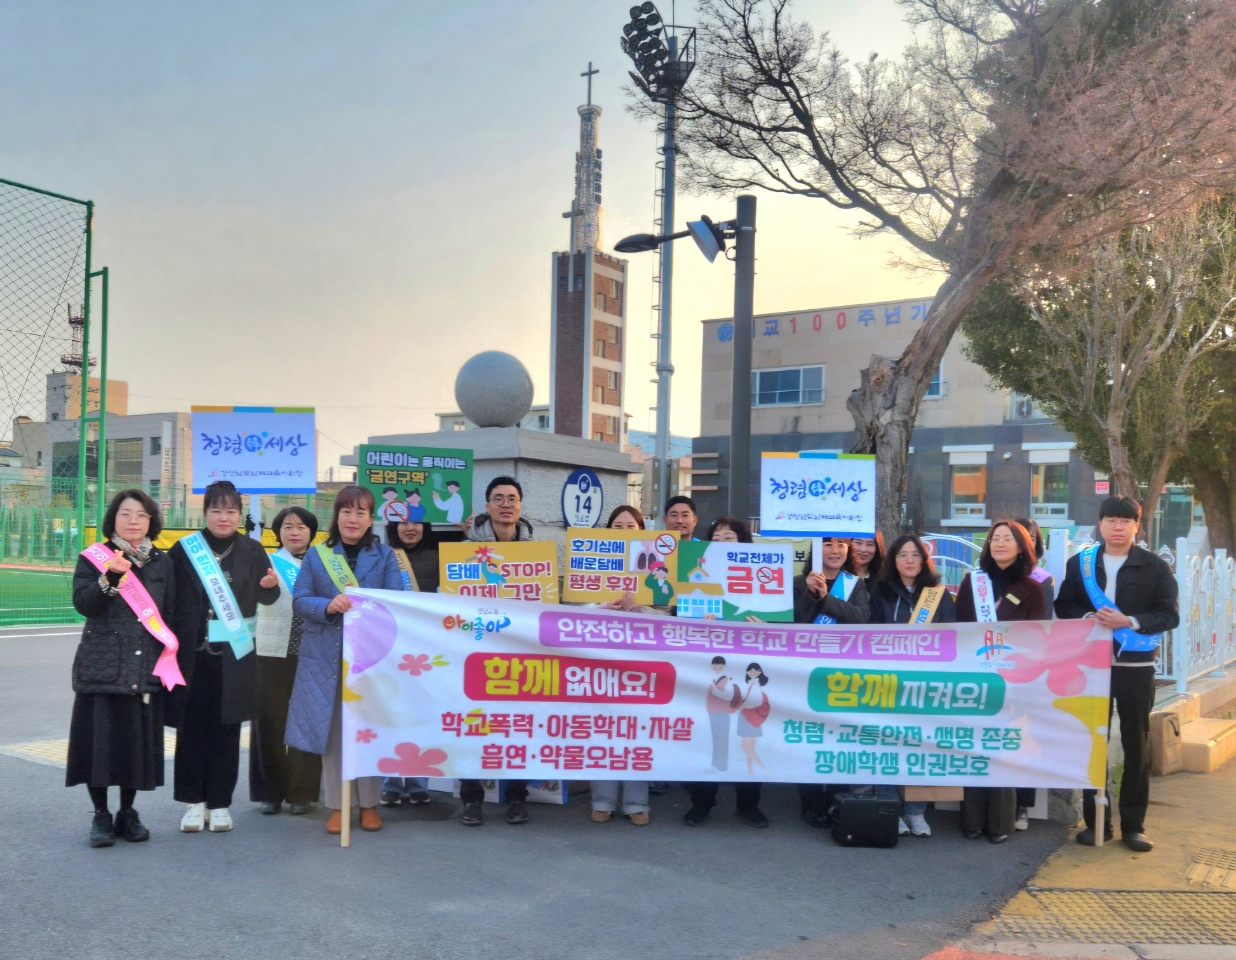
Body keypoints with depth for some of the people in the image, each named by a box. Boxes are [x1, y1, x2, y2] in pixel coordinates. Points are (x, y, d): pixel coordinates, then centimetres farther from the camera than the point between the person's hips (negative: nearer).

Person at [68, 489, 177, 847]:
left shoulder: (162, 562, 10)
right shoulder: (93, 558, 2)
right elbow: (83, 603, -10)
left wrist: (170, 659, 7)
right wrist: (109, 577, -26)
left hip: (147, 667, 2)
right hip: (102, 666, -2)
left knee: (138, 740, 5)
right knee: (100, 738, -3)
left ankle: (128, 812, 19)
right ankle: (101, 815, 10)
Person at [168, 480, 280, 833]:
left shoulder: (251, 550, 4)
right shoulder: (185, 549, 1)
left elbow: (266, 598, 2)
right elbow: (169, 599, 1)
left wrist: (270, 586, -21)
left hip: (234, 655, 1)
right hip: (192, 653, -1)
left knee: (226, 729, 6)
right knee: (192, 728, 3)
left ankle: (220, 802, 16)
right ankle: (194, 801, 15)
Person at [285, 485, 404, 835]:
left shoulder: (385, 555, 7)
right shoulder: (316, 554, 8)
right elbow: (300, 600, 1)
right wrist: (329, 605, -19)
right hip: (326, 656, 1)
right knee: (331, 731, 3)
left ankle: (369, 804, 15)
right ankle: (337, 806, 14)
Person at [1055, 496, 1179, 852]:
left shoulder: (1155, 567, -1)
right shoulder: (1080, 563, 4)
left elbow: (1169, 615, -5)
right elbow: (1064, 606, 6)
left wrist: (1128, 621, -19)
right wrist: (1089, 618, -14)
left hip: (1136, 666, -1)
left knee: (1136, 745, 5)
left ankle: (1133, 825, 15)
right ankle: (1096, 821, 17)